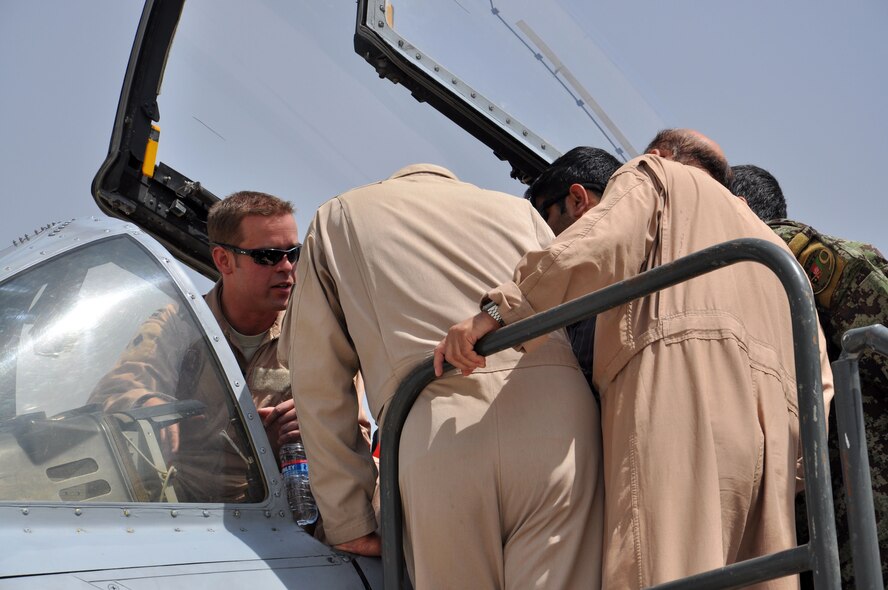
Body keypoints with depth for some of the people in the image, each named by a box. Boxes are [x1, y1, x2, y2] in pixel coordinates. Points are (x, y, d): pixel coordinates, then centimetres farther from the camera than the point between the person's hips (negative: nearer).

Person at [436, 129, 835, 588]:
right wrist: (791, 462, 24)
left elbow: (601, 243, -3)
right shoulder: (772, 242, 40)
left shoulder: (653, 175, 22)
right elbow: (816, 378, 26)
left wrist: (500, 309, -7)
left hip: (678, 383, -7)